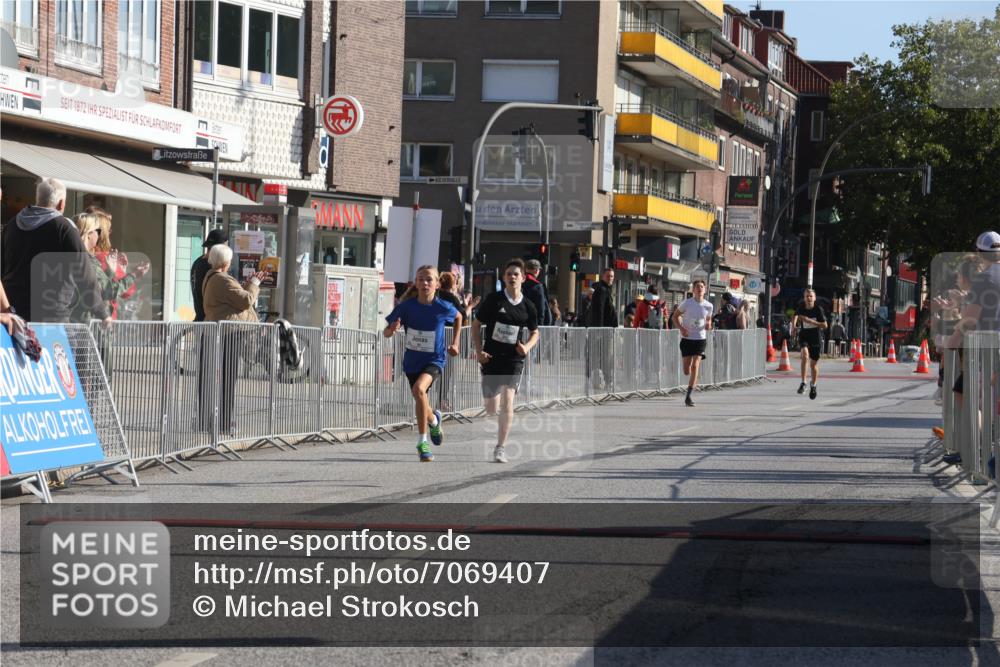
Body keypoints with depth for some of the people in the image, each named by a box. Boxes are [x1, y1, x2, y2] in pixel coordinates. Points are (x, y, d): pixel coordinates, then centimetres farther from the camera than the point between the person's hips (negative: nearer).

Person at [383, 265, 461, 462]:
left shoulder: (443, 307, -12)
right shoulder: (406, 306, -11)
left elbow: (458, 317, 12)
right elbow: (386, 333, -8)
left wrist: (455, 343, 9)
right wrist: (392, 329, -31)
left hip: (434, 359, -3)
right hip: (412, 360, 3)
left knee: (419, 389, -30)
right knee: (421, 404, 14)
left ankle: (422, 442, -16)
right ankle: (434, 420, 53)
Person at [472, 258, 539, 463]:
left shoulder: (528, 306, 2)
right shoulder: (493, 299, -3)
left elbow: (534, 332, 17)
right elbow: (476, 324, 4)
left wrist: (527, 347, -4)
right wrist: (479, 351, -7)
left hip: (514, 359, 0)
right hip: (492, 358, 0)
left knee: (507, 401, -16)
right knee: (491, 409, 1)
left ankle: (500, 448, -7)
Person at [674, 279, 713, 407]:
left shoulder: (708, 306, 0)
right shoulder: (686, 303, -6)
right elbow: (675, 316, 4)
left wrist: (708, 325, -6)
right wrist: (681, 328, -12)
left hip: (701, 339, 0)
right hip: (687, 338, 0)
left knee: (695, 366, -15)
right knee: (687, 371, -1)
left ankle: (688, 396, -12)